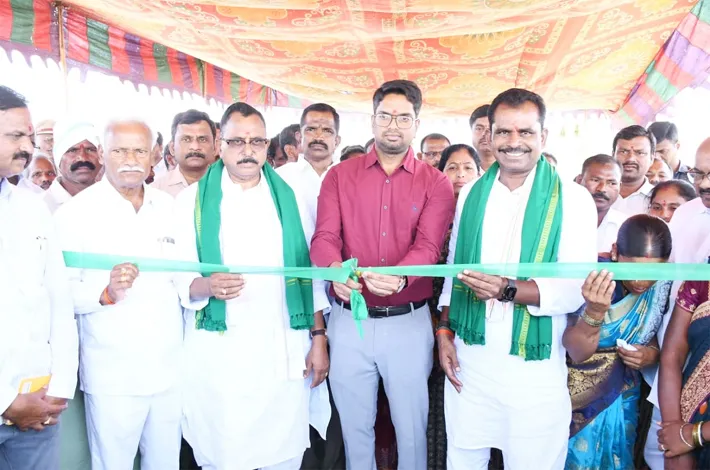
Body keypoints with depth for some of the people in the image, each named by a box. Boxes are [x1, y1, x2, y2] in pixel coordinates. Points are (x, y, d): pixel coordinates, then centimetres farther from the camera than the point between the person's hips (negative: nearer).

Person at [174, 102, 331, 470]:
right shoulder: (192, 201, 3)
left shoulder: (289, 197, 7)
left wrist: (318, 337, 3)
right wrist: (205, 287, -22)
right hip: (217, 356, -1)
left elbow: (308, 271, 8)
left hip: (285, 353, 1)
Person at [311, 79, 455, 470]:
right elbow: (323, 238, -7)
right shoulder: (339, 176, 3)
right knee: (355, 425, 16)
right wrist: (336, 269, -31)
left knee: (411, 424, 12)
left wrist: (399, 277, -35)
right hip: (349, 318, 1)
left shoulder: (435, 183, 0)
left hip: (408, 321, -1)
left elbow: (428, 246, -13)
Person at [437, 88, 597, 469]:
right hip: (467, 362, 3)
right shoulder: (471, 194, 6)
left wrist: (508, 290, -27)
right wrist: (444, 331, 4)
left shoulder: (573, 199, -6)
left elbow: (577, 287, -13)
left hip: (534, 371, -3)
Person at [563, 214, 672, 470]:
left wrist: (652, 354, -17)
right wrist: (595, 310, -43)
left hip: (620, 399, 3)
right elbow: (576, 352, -26)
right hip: (575, 396, -3)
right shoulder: (589, 277, -23)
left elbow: (660, 341, 5)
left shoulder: (662, 287, -11)